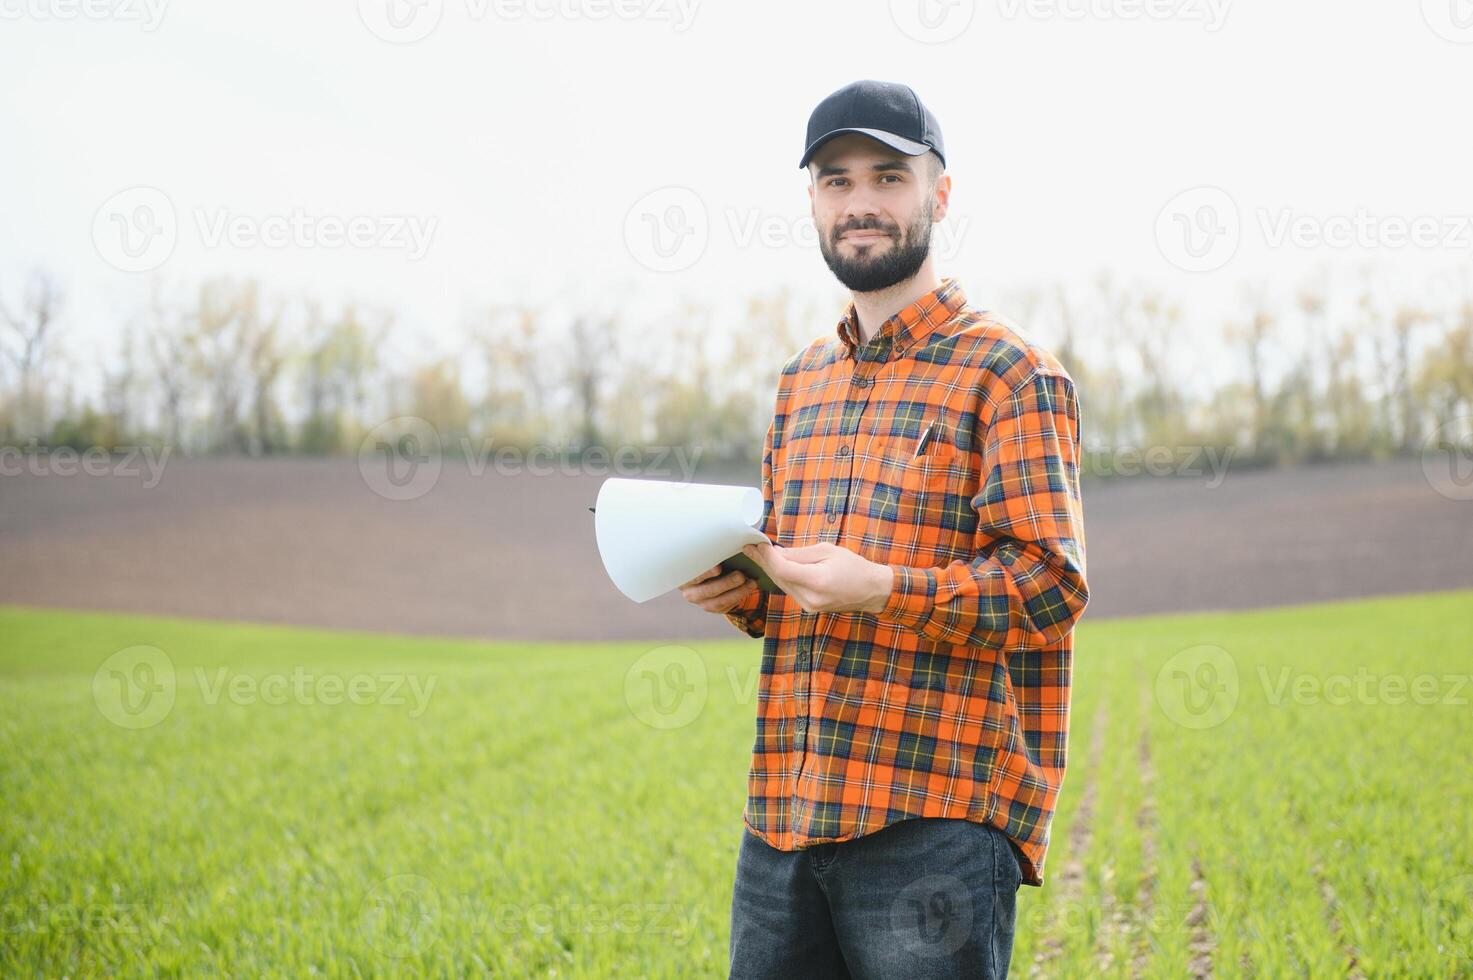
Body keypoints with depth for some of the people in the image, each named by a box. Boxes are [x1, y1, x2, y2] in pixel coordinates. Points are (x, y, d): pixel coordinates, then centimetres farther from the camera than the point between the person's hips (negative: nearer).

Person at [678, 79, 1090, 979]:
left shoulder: (1009, 374, -4)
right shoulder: (804, 379, 18)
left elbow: (1051, 585, -11)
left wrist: (883, 589, -22)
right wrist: (741, 591, 6)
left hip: (938, 818, -6)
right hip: (785, 810, 7)